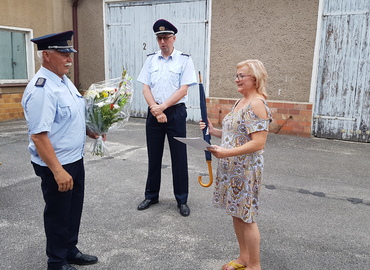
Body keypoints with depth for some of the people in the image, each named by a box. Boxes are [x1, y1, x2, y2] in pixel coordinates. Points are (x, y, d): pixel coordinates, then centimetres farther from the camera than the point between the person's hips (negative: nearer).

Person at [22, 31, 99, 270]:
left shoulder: (65, 80, 6)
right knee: (58, 214, 9)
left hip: (75, 159, 9)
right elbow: (38, 135, -28)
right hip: (56, 165, -9)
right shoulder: (41, 89, -23)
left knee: (74, 209, 21)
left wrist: (90, 131, 7)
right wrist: (58, 171, -28)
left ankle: (70, 250, 41)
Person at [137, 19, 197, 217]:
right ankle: (151, 195, 29)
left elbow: (183, 90, -10)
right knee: (153, 156, 13)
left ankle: (182, 200, 18)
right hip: (153, 113, 3)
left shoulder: (184, 60, -3)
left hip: (175, 112, -3)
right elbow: (145, 88, 3)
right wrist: (155, 109, -11)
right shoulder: (151, 60, 8)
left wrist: (162, 107, -15)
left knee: (179, 157, 4)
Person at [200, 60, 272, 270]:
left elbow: (258, 143, -24)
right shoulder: (240, 102, 12)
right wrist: (213, 131, 6)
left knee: (246, 217, 3)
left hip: (246, 169, -9)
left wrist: (227, 152, -29)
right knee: (236, 213, 17)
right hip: (232, 167, 9)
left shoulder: (257, 105, -18)